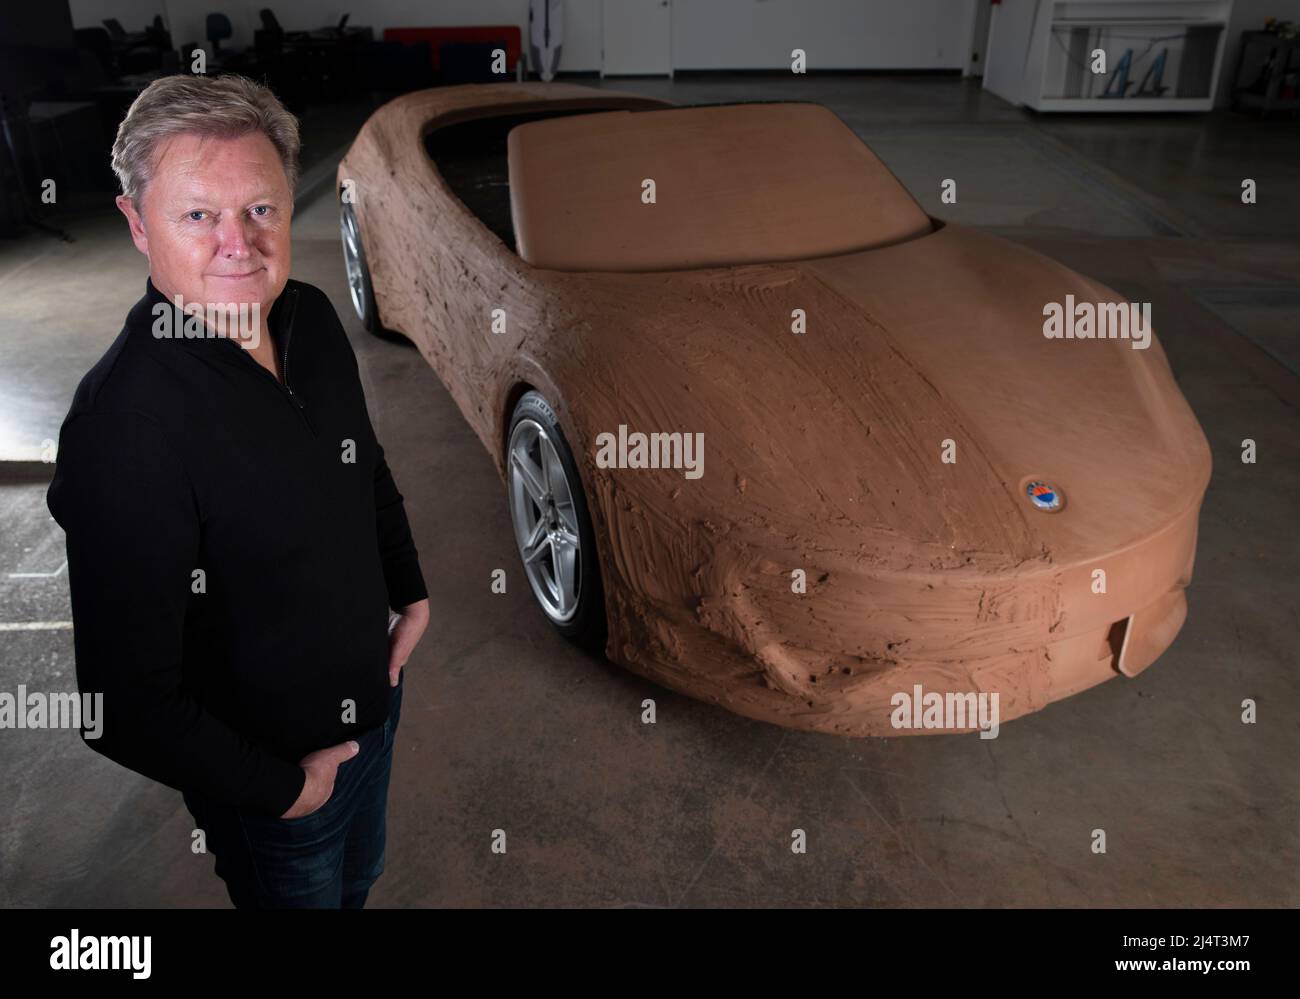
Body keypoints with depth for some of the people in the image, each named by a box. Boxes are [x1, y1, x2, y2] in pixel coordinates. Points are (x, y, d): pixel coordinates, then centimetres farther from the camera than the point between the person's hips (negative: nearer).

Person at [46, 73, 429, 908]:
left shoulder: (313, 318, -9)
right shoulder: (121, 425, -33)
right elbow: (124, 704, -28)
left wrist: (411, 591, 8)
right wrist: (279, 786, -17)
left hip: (374, 698, 6)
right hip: (267, 780, -6)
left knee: (360, 878, 31)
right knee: (304, 894, 23)